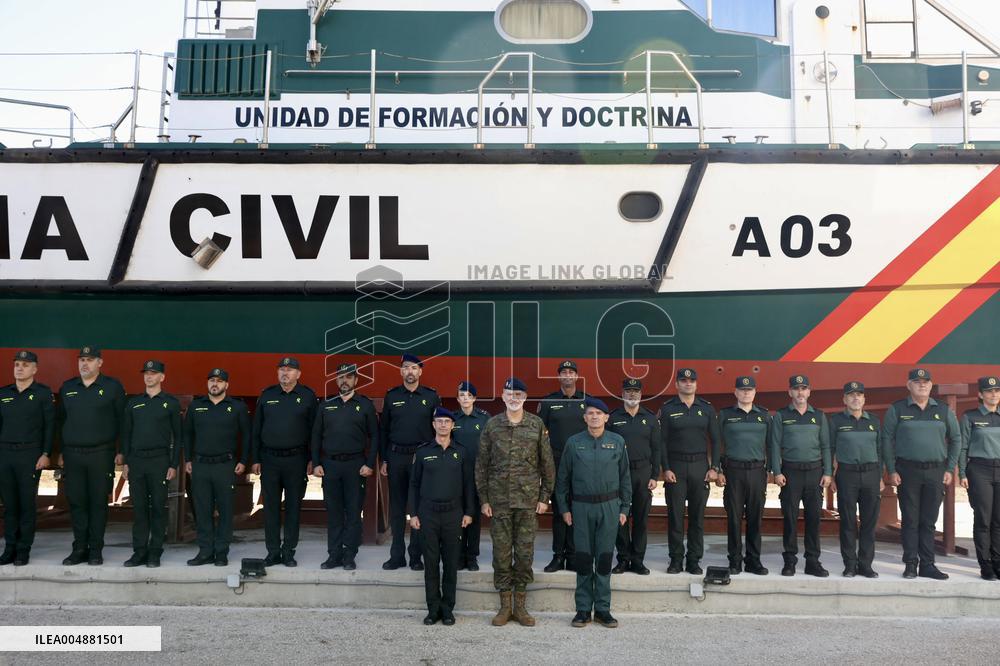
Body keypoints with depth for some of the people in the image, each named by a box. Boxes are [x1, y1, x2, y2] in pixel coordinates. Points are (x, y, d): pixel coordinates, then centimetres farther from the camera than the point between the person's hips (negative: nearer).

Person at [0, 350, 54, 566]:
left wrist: (46, 454, -10)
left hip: (30, 454, -4)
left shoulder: (43, 393, 0)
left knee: (27, 503, 0)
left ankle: (24, 550, 7)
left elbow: (50, 425, -3)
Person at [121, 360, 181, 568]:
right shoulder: (133, 402, 12)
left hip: (160, 460, -3)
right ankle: (139, 552, 12)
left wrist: (174, 465, -4)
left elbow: (177, 436, 3)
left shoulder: (171, 403, 3)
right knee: (139, 508, 4)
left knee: (158, 507, 1)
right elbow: (126, 433, 13)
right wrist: (125, 462, 5)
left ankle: (155, 553, 8)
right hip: (136, 460, 3)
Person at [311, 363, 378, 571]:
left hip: (355, 465, -2)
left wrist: (370, 464, -6)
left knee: (353, 512, 2)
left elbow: (374, 436, 2)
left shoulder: (365, 405, 3)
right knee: (333, 512, 7)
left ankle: (349, 556, 10)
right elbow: (316, 436, 11)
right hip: (330, 464, 2)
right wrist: (316, 464, 3)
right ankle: (334, 555, 15)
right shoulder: (326, 405, 10)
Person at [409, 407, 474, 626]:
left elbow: (468, 484, 8)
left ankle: (447, 609, 14)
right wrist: (413, 514, 1)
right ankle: (433, 608, 13)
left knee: (451, 564, 4)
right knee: (431, 563, 3)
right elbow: (414, 484, 6)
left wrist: (468, 512, 2)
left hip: (453, 513, 0)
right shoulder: (423, 452, 4)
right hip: (428, 512, 0)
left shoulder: (461, 452, 6)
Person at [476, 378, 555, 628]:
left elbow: (547, 463, 4)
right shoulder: (492, 425, 2)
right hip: (499, 501, 1)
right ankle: (505, 605, 17)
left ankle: (521, 605, 18)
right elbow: (481, 464, 5)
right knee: (501, 552, 5)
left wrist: (545, 496, 0)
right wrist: (484, 499, 1)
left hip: (528, 500, 0)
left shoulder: (537, 425, 1)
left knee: (525, 552, 4)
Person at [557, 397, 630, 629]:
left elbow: (625, 477, 7)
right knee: (583, 557, 4)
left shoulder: (617, 442, 2)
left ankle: (602, 609, 16)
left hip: (609, 505, 0)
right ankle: (583, 609, 14)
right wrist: (564, 508, 3)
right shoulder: (574, 443, 1)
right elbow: (563, 478, 6)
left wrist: (624, 508, 5)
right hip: (582, 506, 0)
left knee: (605, 557, 5)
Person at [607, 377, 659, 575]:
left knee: (641, 519, 5)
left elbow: (656, 449, 8)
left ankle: (638, 560, 14)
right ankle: (623, 559, 13)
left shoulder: (650, 419, 8)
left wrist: (654, 476, 1)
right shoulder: (613, 418, 4)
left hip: (643, 473, 1)